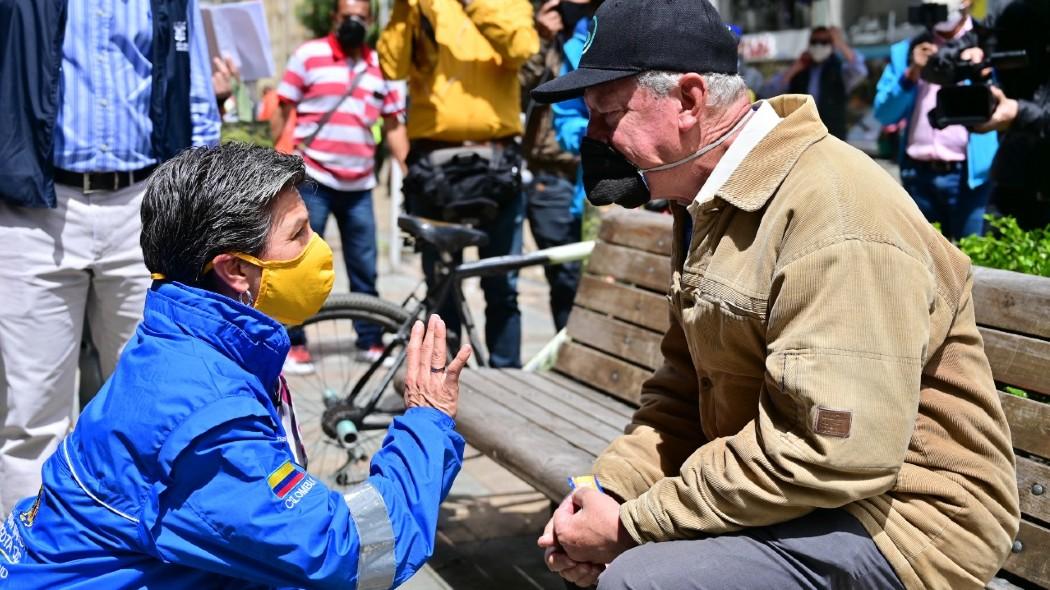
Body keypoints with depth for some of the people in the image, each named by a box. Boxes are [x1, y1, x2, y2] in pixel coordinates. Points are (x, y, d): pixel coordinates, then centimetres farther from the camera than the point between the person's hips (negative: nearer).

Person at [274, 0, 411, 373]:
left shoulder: (379, 66, 11)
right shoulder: (308, 55, 0)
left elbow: (393, 126, 13)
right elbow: (283, 111, 0)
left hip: (359, 186, 4)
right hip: (311, 180, -3)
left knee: (365, 267, 8)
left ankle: (370, 341, 19)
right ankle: (294, 344, 8)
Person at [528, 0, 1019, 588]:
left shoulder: (834, 216, -23)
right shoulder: (710, 203, 9)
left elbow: (830, 453, -28)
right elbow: (683, 391, 10)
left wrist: (631, 523, -22)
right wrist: (607, 492, -7)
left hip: (898, 515, -9)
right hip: (791, 490, 9)